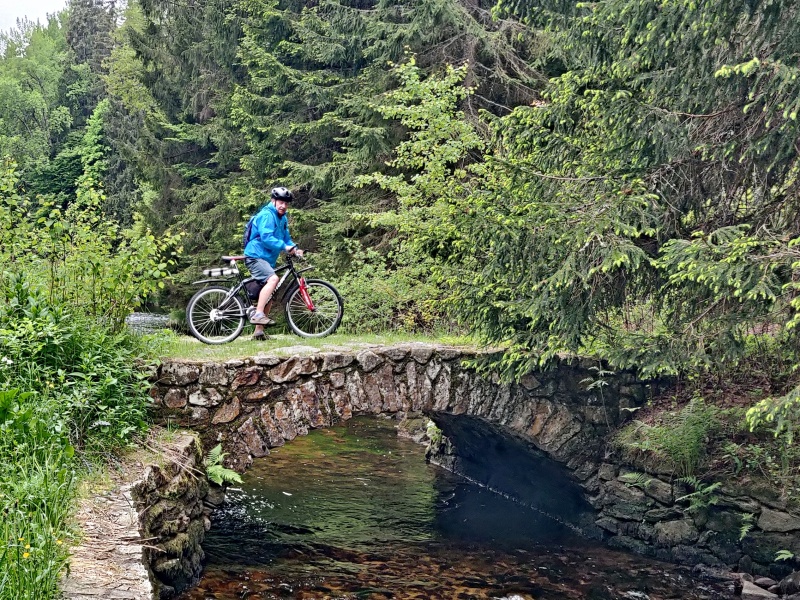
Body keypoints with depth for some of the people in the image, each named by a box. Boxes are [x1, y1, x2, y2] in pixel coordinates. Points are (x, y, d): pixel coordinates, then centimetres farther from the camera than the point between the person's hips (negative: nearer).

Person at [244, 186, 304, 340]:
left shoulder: (282, 218, 16)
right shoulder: (266, 215, -13)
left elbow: (286, 238, 17)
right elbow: (266, 237, -24)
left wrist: (295, 248, -3)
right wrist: (285, 247, -27)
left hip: (267, 259, 10)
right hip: (256, 256, -10)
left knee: (269, 297, 10)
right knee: (273, 279, -34)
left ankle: (258, 332, 17)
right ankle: (258, 314, -37)